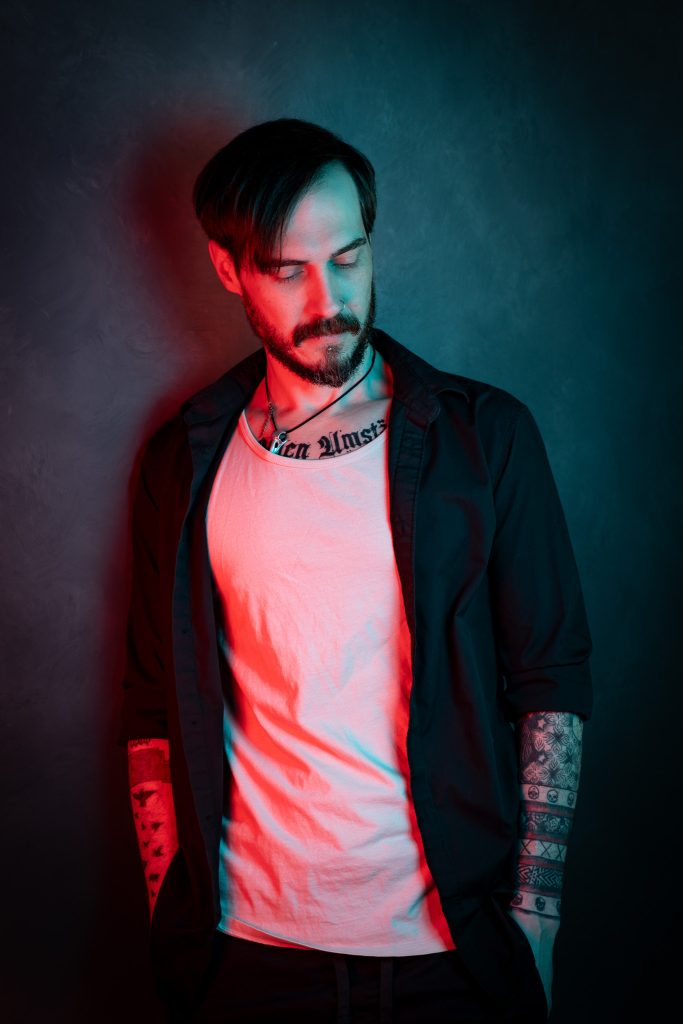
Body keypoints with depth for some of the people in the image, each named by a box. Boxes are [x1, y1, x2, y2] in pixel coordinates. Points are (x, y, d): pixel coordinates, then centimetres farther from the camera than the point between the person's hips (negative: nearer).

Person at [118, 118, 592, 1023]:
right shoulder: (184, 464, 2)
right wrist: (171, 921, 1)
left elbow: (553, 684, -2)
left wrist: (534, 917, -6)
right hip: (248, 945, 1)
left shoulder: (487, 435, -3)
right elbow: (154, 711, 6)